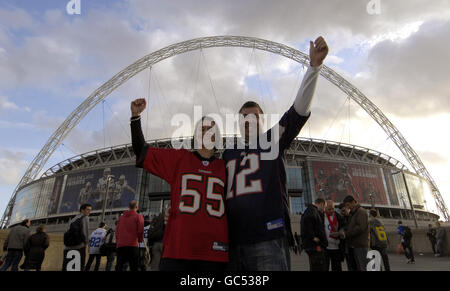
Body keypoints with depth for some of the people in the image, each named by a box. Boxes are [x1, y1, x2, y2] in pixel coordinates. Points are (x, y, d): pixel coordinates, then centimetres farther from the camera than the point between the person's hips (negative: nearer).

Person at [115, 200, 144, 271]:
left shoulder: (121, 217, 15)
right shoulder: (138, 216, 0)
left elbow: (117, 231, 14)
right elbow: (140, 231, -5)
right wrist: (141, 239, 13)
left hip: (120, 245, 4)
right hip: (133, 245, -4)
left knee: (119, 267, 9)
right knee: (133, 267, -1)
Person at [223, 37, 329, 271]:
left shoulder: (272, 141, 10)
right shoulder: (228, 153, 19)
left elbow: (299, 109, -2)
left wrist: (314, 66, -11)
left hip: (268, 239, -3)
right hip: (233, 242, 4)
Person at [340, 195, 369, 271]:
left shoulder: (361, 212, -9)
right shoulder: (353, 213, 20)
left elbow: (360, 227, -20)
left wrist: (346, 234, -16)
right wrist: (344, 230, 3)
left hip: (360, 246, -9)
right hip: (353, 245, 9)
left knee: (361, 268, -5)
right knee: (354, 267, 11)